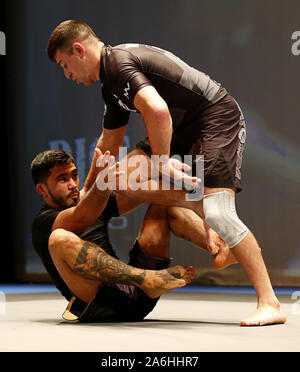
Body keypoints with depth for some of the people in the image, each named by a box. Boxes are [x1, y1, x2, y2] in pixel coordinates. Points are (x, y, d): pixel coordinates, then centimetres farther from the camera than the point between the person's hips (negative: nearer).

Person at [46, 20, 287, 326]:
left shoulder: (119, 62, -18)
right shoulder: (111, 83, 15)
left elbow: (158, 111, -36)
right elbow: (108, 144, 27)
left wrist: (163, 163, -24)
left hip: (218, 120, -10)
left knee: (217, 213, -22)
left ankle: (270, 304, -18)